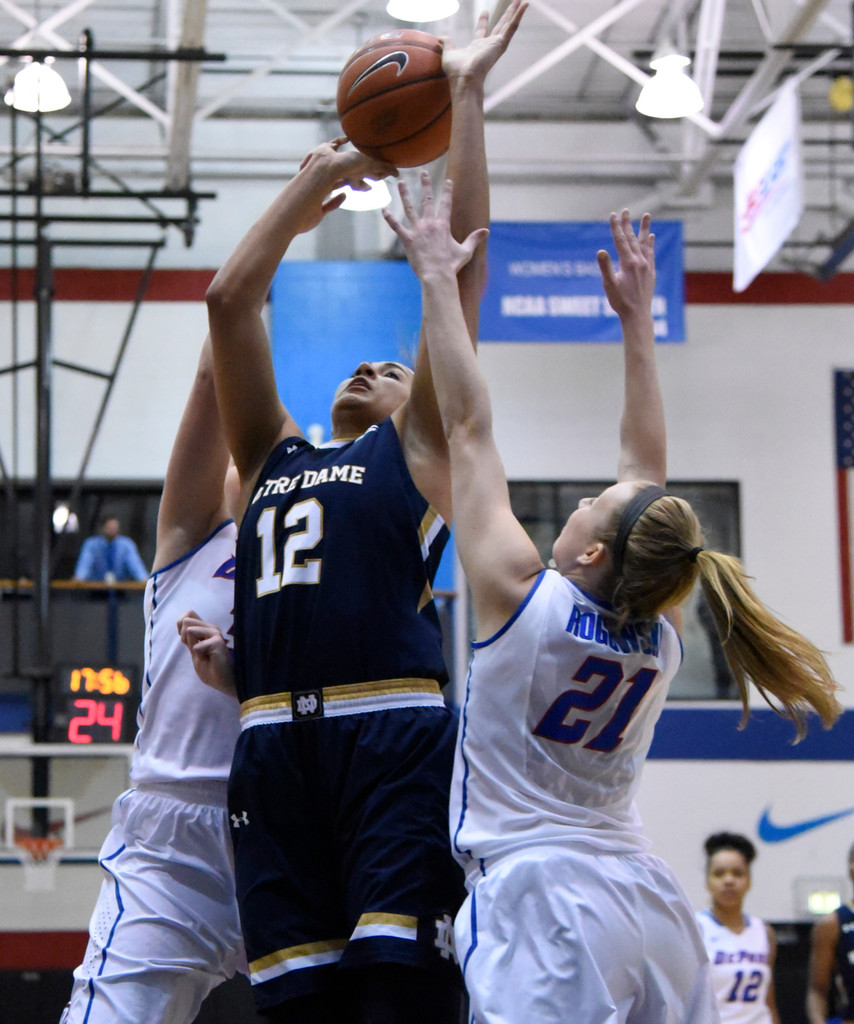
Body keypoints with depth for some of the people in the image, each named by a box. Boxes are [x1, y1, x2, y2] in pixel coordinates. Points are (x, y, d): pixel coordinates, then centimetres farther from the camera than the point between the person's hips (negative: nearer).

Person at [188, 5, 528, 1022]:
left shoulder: (420, 448, 15)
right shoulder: (273, 455, 26)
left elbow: (460, 262, 10)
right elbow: (229, 299, 22)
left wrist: (466, 93, 11)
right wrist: (318, 178, 27)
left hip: (393, 740, -4)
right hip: (275, 746, 4)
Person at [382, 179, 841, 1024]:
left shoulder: (523, 598, -10)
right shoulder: (660, 635, 5)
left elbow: (468, 426, -4)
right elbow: (646, 464, 17)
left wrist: (438, 277, 3)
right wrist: (637, 321, 25)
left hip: (543, 899, -7)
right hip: (645, 900, 7)